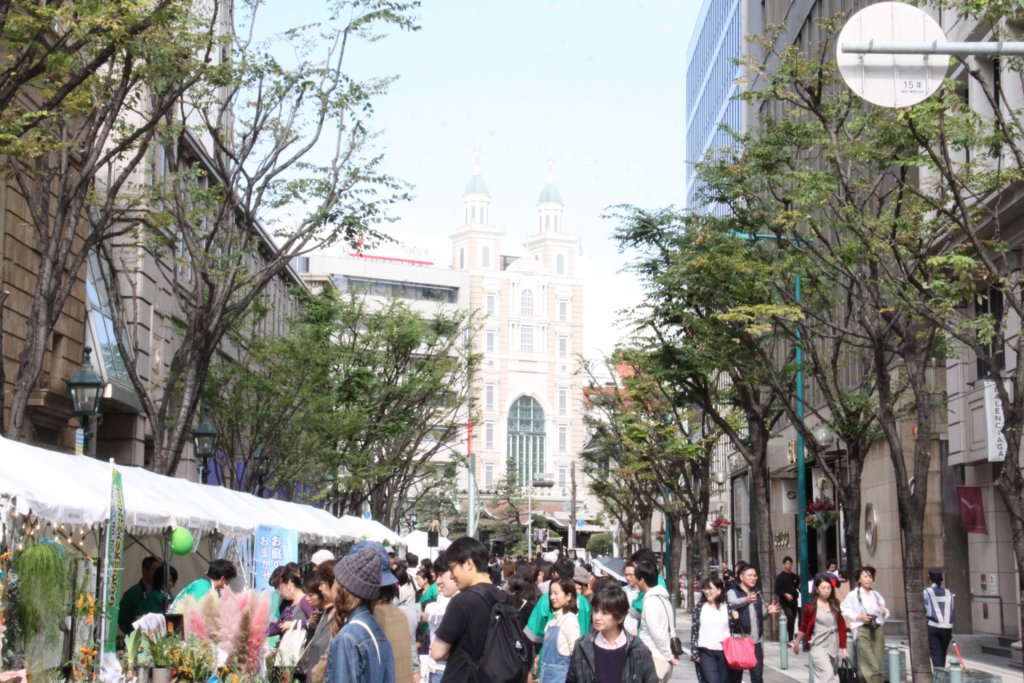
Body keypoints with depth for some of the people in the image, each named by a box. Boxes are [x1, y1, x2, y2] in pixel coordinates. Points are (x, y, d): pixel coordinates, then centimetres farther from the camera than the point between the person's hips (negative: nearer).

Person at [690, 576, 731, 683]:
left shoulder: (727, 607, 3)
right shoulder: (700, 607, 2)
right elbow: (694, 630, 3)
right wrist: (694, 652, -2)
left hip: (724, 652, 1)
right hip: (706, 652, -1)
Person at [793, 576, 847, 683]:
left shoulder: (835, 605, 5)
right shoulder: (811, 606, -6)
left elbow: (841, 626, 8)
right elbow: (803, 626, 5)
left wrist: (843, 647, 6)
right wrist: (796, 643, 14)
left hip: (834, 646, 5)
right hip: (818, 646, -5)